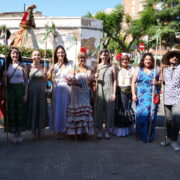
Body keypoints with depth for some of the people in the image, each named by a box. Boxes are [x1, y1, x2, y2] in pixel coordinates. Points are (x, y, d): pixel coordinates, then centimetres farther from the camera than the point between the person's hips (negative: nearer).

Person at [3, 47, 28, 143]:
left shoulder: (22, 66, -2)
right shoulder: (7, 66, 6)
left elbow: (26, 81, -2)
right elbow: (5, 82, 9)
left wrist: (26, 94, -8)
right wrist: (4, 76, -12)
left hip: (20, 89, -2)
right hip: (10, 90, 2)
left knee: (20, 110, 2)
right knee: (11, 111, 4)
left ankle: (19, 133, 14)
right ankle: (14, 133, 15)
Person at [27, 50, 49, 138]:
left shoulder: (43, 67, 1)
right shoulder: (29, 67, -1)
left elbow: (45, 80, 6)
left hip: (41, 91, 1)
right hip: (32, 91, -1)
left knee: (41, 110, 7)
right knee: (32, 109, 5)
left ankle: (40, 130, 20)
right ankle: (33, 130, 18)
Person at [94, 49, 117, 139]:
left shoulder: (112, 67, 6)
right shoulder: (98, 66, 8)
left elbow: (114, 80, 5)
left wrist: (114, 93, -2)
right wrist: (95, 77, -13)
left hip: (109, 91, -1)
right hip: (100, 90, 1)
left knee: (109, 110, 2)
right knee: (99, 110, 1)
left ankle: (107, 131, 12)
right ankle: (100, 131, 12)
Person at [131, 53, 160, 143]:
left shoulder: (156, 70, 9)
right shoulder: (138, 70, 9)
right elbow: (133, 82, 6)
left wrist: (157, 83, -9)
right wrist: (133, 94, -3)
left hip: (153, 97, 0)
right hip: (141, 97, 0)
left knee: (151, 115, -1)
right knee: (141, 114, -5)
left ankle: (149, 136, 12)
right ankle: (141, 134, 11)